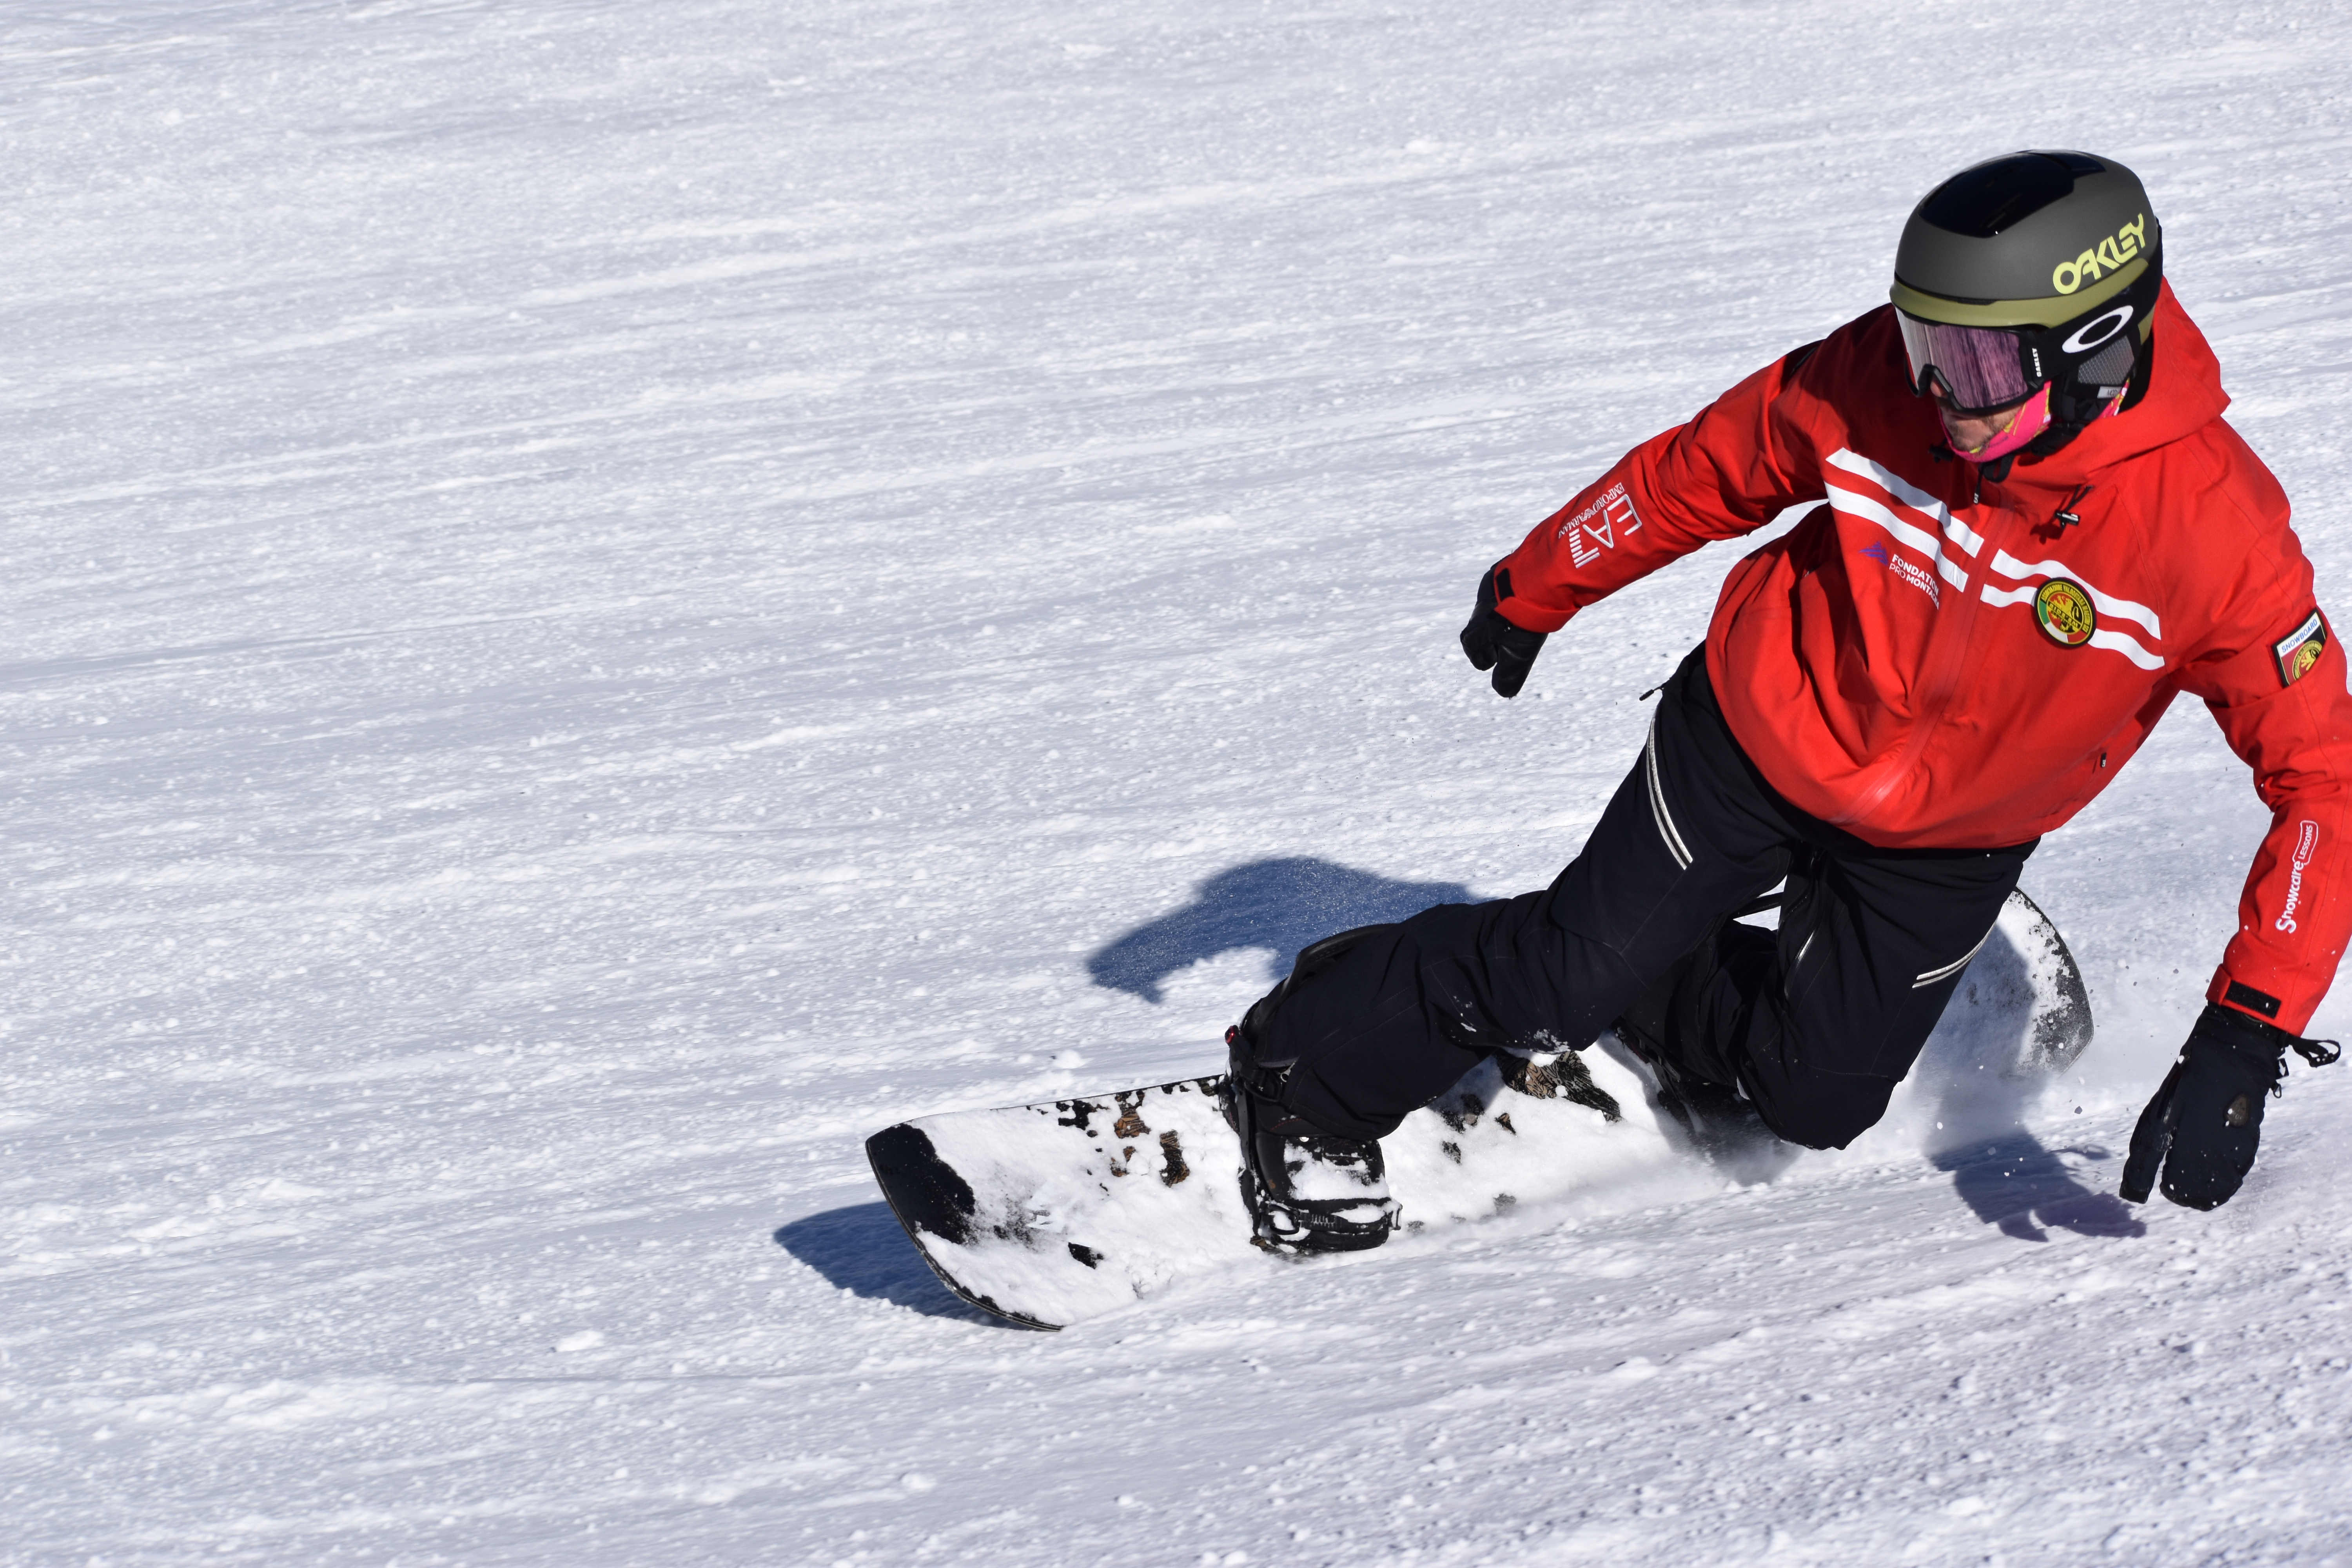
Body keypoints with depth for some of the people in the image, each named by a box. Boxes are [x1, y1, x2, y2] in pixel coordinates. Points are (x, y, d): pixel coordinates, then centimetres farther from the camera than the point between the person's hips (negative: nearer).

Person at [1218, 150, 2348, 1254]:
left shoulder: (2216, 530, -32)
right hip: (1760, 738, -1)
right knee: (1555, 978, -7)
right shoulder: (1870, 380, -26)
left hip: (1947, 847, 1)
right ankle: (1308, 1073, 16)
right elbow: (1702, 471, -6)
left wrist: (2241, 1046, -33)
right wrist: (1532, 588, 9)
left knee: (1816, 1102, 6)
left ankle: (1652, 1001, 36)